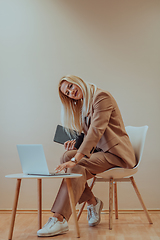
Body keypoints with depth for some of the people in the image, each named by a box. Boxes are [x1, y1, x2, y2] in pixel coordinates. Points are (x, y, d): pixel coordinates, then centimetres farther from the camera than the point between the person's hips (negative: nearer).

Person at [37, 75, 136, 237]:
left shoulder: (101, 96, -12)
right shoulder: (83, 106, 17)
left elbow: (96, 130, -25)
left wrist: (76, 159, -33)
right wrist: (75, 144, -1)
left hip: (115, 152, -8)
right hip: (98, 151, 8)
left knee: (78, 167, -29)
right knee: (67, 156, -17)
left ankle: (60, 219, -30)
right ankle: (92, 202, -8)